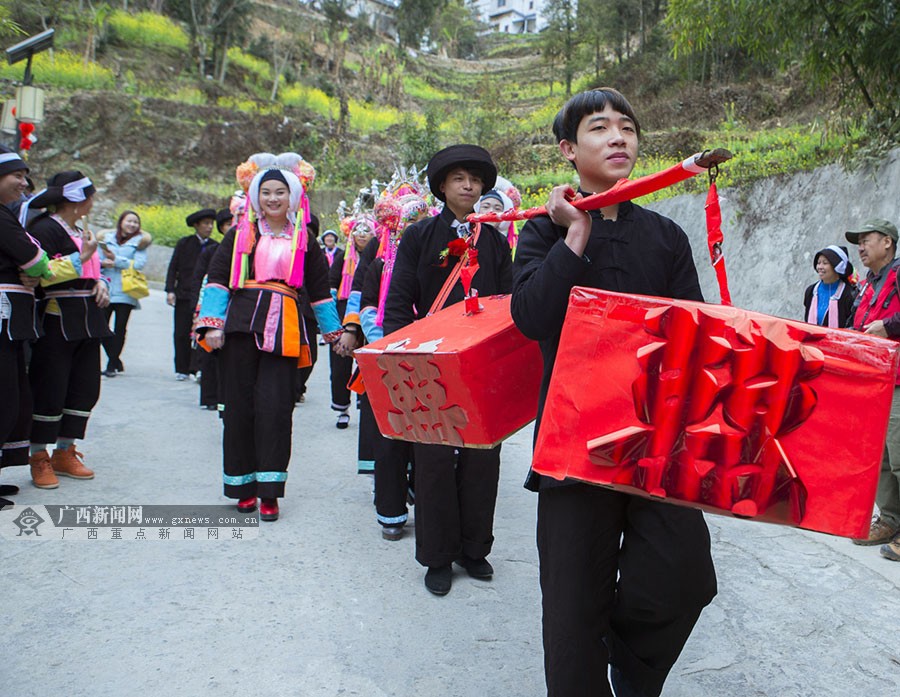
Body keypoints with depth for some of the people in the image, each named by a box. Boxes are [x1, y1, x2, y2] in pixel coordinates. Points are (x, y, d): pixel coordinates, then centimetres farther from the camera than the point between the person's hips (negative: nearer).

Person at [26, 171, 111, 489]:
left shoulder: (80, 231, 19)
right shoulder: (44, 229, -9)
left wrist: (101, 283, 8)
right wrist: (81, 257, -19)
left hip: (87, 321, 9)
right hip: (56, 322, -9)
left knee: (85, 389, 10)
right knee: (50, 391, -3)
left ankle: (65, 452, 22)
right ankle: (39, 458, 12)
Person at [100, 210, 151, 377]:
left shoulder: (139, 242, 7)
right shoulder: (108, 239, 15)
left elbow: (139, 264, -6)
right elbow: (97, 259, 11)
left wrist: (116, 260, -10)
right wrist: (103, 263, -11)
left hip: (125, 291, -2)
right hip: (106, 288, 3)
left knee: (120, 329, -3)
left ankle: (111, 365, 6)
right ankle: (116, 361, 16)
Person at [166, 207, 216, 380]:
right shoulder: (184, 243, 5)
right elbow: (173, 268, 5)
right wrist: (170, 290, -5)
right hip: (184, 295, 0)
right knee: (182, 333, 3)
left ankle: (195, 368, 6)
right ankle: (182, 369, 12)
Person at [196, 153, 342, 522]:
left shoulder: (305, 240, 12)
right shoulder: (240, 234, 10)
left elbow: (320, 288, 18)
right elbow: (217, 277, 5)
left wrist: (333, 331, 20)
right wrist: (212, 323, -5)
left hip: (284, 329, 0)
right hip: (241, 324, 1)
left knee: (275, 405, -6)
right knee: (240, 404, 3)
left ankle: (268, 491, 2)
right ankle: (243, 485, 16)